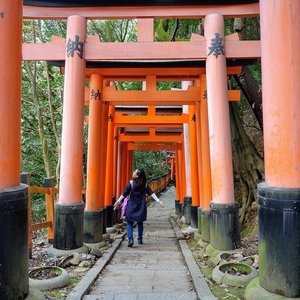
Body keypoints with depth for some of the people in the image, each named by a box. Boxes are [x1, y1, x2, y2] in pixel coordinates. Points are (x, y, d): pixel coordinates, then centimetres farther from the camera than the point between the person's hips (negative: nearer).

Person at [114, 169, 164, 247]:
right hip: (141, 207, 3)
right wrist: (158, 201, -3)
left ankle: (130, 239, -11)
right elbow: (151, 193, -4)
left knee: (129, 223, 4)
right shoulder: (145, 184, 0)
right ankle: (140, 239, 22)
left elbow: (124, 194, -11)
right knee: (140, 223, 17)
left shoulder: (131, 183, -9)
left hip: (131, 206, -3)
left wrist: (118, 201, -7)